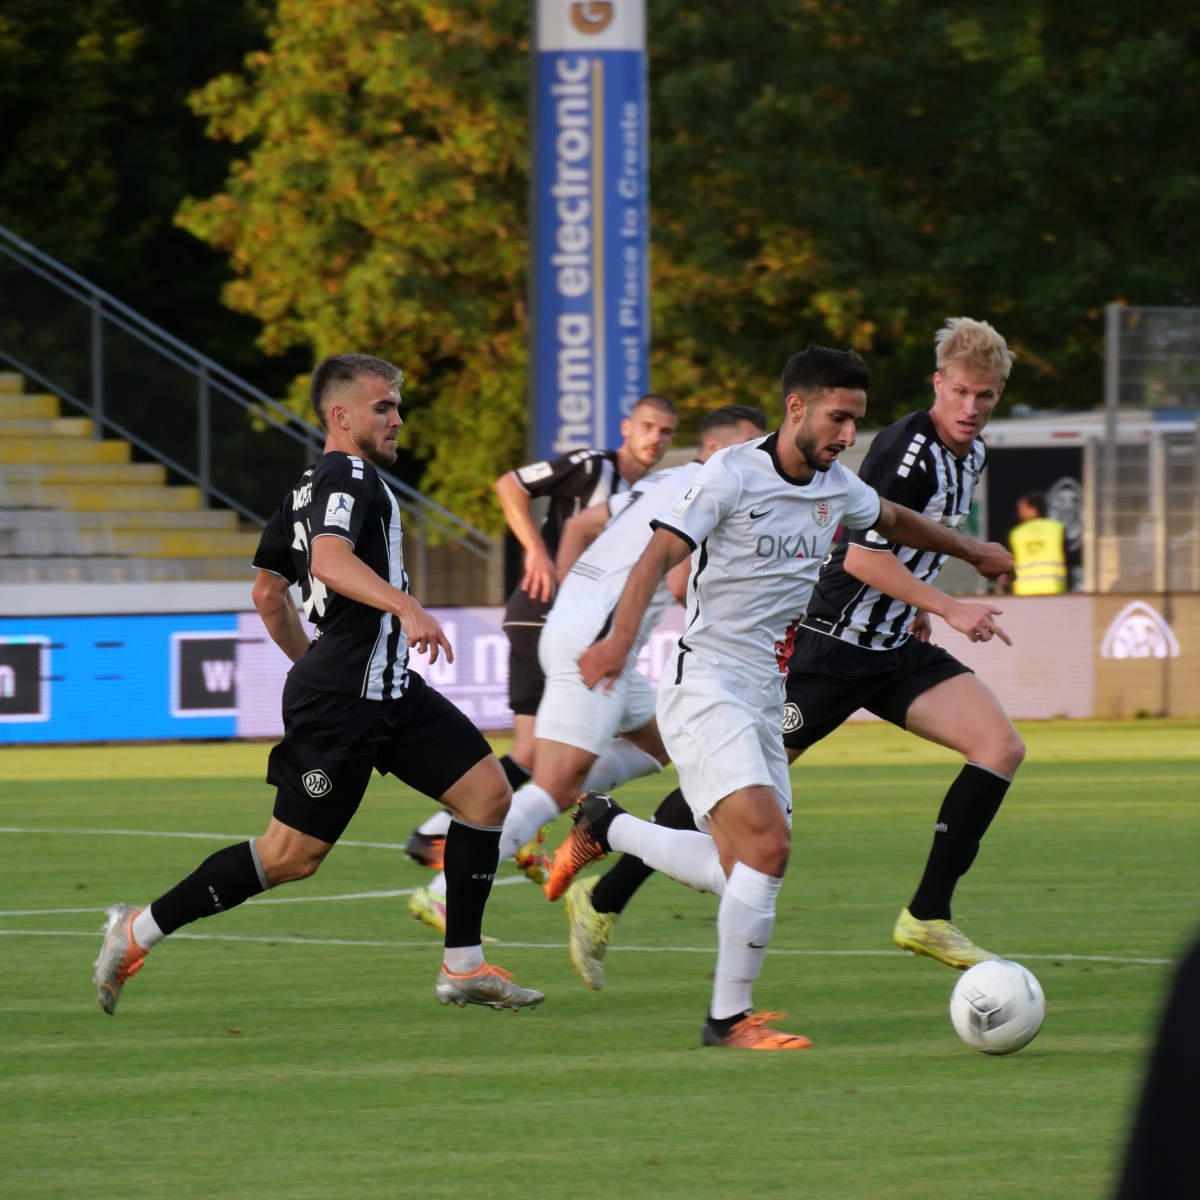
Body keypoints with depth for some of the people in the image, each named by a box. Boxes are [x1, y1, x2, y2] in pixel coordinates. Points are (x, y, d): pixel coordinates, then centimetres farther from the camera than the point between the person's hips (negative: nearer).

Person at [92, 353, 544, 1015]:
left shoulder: (308, 488, 17)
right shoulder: (350, 477, -12)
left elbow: (267, 593, 26)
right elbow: (330, 559, -33)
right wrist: (406, 607, -45)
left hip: (388, 689, 10)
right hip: (342, 703, -10)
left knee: (487, 791, 1)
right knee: (292, 855, -4)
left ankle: (463, 966, 3)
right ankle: (140, 929, 9)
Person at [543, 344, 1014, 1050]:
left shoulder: (837, 487, 10)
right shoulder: (734, 475, -12)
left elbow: (894, 520, 32)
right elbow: (661, 554, -21)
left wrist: (973, 550, 43)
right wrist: (623, 636, -36)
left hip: (765, 700, 8)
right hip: (704, 692, -8)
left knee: (741, 872, 4)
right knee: (768, 846, -20)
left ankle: (605, 828, 27)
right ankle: (730, 1018, -7)